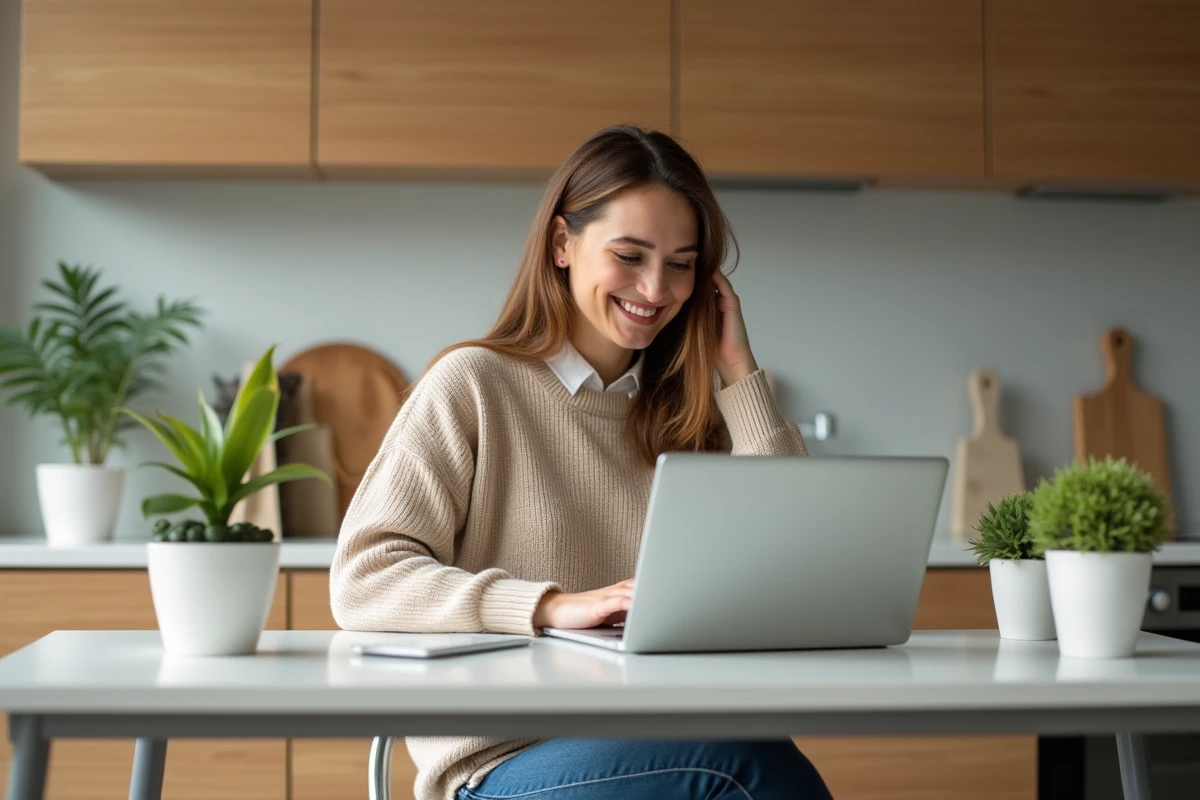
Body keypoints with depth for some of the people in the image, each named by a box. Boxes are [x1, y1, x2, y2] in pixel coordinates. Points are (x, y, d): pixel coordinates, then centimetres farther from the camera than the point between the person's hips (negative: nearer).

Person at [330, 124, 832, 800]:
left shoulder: (689, 408, 15)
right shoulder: (475, 384, 2)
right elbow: (363, 579, -8)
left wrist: (738, 372, 4)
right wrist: (553, 607, -22)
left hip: (657, 744, 5)